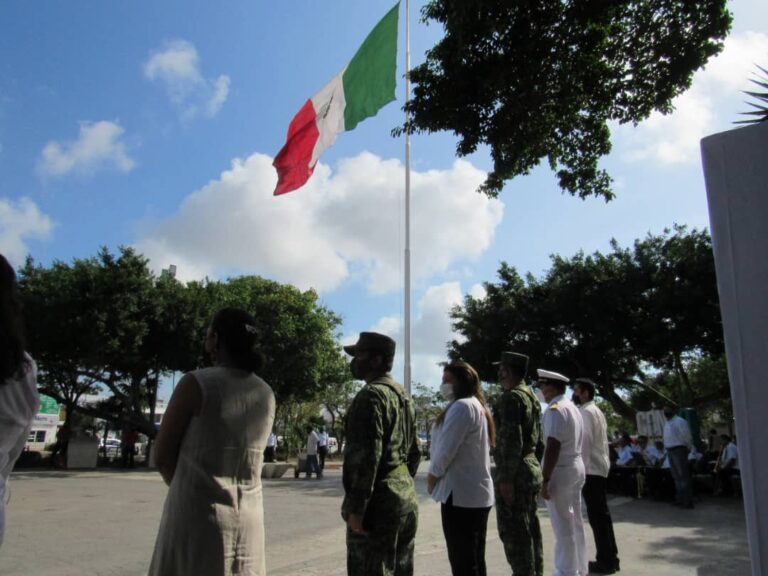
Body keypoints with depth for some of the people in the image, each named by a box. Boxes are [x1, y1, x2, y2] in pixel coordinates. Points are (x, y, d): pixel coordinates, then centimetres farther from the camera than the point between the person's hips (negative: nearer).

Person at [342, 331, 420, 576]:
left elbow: (366, 455, -21)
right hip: (407, 498, 9)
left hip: (379, 503, -9)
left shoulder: (371, 395, -14)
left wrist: (356, 508, -18)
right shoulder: (403, 396, 14)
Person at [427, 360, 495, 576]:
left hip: (460, 493, -10)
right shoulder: (478, 406, 17)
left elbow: (447, 448, -18)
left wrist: (432, 474, -2)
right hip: (478, 492, 10)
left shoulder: (461, 406, -15)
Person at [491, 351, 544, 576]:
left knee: (514, 532, -3)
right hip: (532, 470, 10)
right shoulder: (532, 397, 14)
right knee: (530, 529, 17)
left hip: (515, 473, -10)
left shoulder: (511, 397, -15)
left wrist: (506, 479, -21)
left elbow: (512, 440, -22)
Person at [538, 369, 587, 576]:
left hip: (560, 471, -10)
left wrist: (545, 479, -21)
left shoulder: (555, 409, -16)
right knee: (575, 522, 17)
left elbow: (553, 446, -22)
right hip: (576, 467, 10)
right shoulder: (573, 408, 13)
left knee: (563, 527, -2)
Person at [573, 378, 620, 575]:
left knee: (596, 516, -3)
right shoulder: (597, 411, 16)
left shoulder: (585, 412, -14)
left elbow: (584, 442, -19)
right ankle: (610, 558, 23)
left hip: (590, 470, -10)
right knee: (603, 514, 15)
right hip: (600, 467, 10)